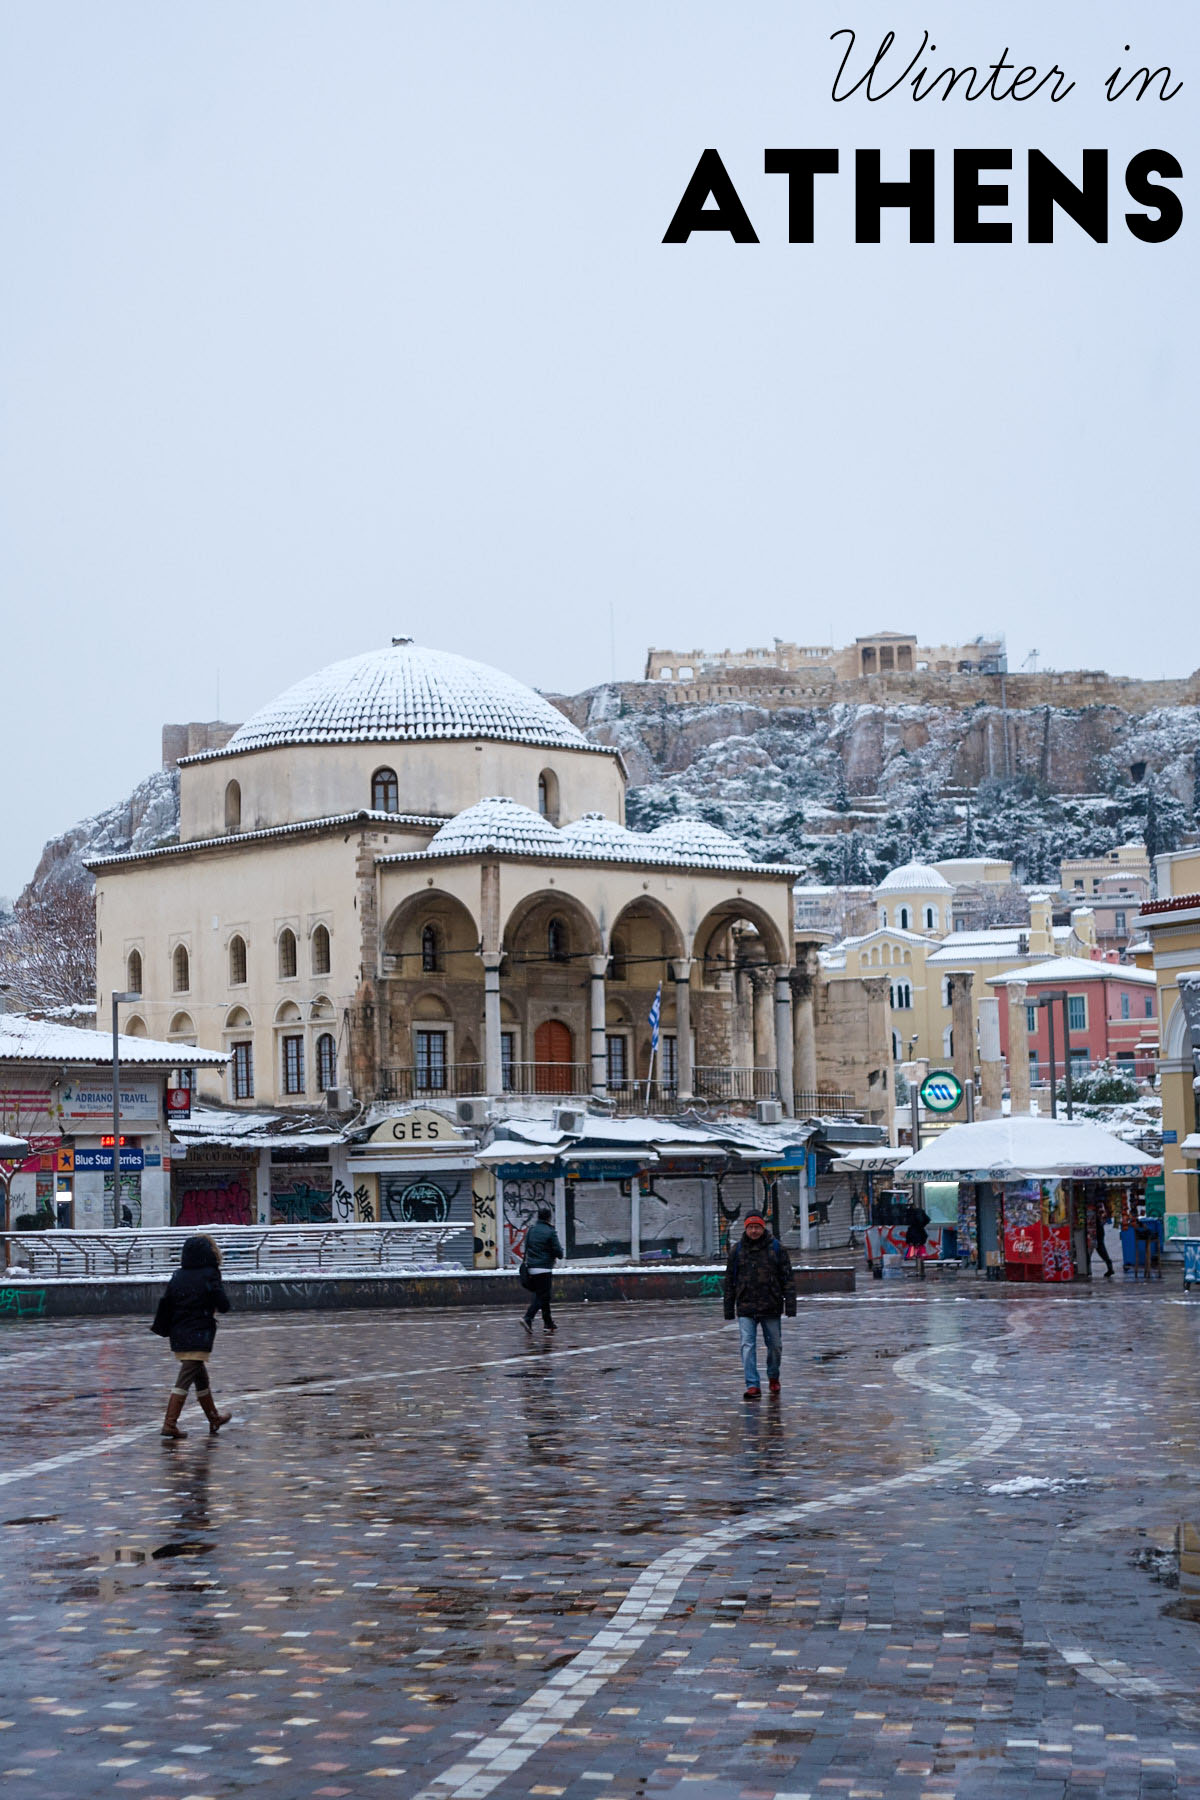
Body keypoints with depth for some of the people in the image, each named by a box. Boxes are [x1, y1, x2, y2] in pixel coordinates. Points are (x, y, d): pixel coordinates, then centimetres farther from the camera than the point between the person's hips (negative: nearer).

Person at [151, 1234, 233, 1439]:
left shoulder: (178, 1276, 7)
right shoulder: (209, 1275, -9)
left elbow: (166, 1304, 7)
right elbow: (224, 1305, -10)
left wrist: (163, 1329, 16)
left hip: (178, 1335, 7)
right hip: (199, 1334, -7)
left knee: (201, 1376, 21)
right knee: (185, 1379, -8)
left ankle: (214, 1418, 35)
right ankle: (170, 1424, -15)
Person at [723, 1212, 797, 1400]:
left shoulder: (776, 1248, 0)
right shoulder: (737, 1250, 4)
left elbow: (788, 1277, -1)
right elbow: (730, 1280, 9)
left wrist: (790, 1304, -8)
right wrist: (728, 1308, 8)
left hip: (771, 1308, 0)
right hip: (746, 1308, 0)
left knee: (775, 1345, 11)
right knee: (748, 1346, -10)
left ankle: (773, 1377, 36)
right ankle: (753, 1386, -12)